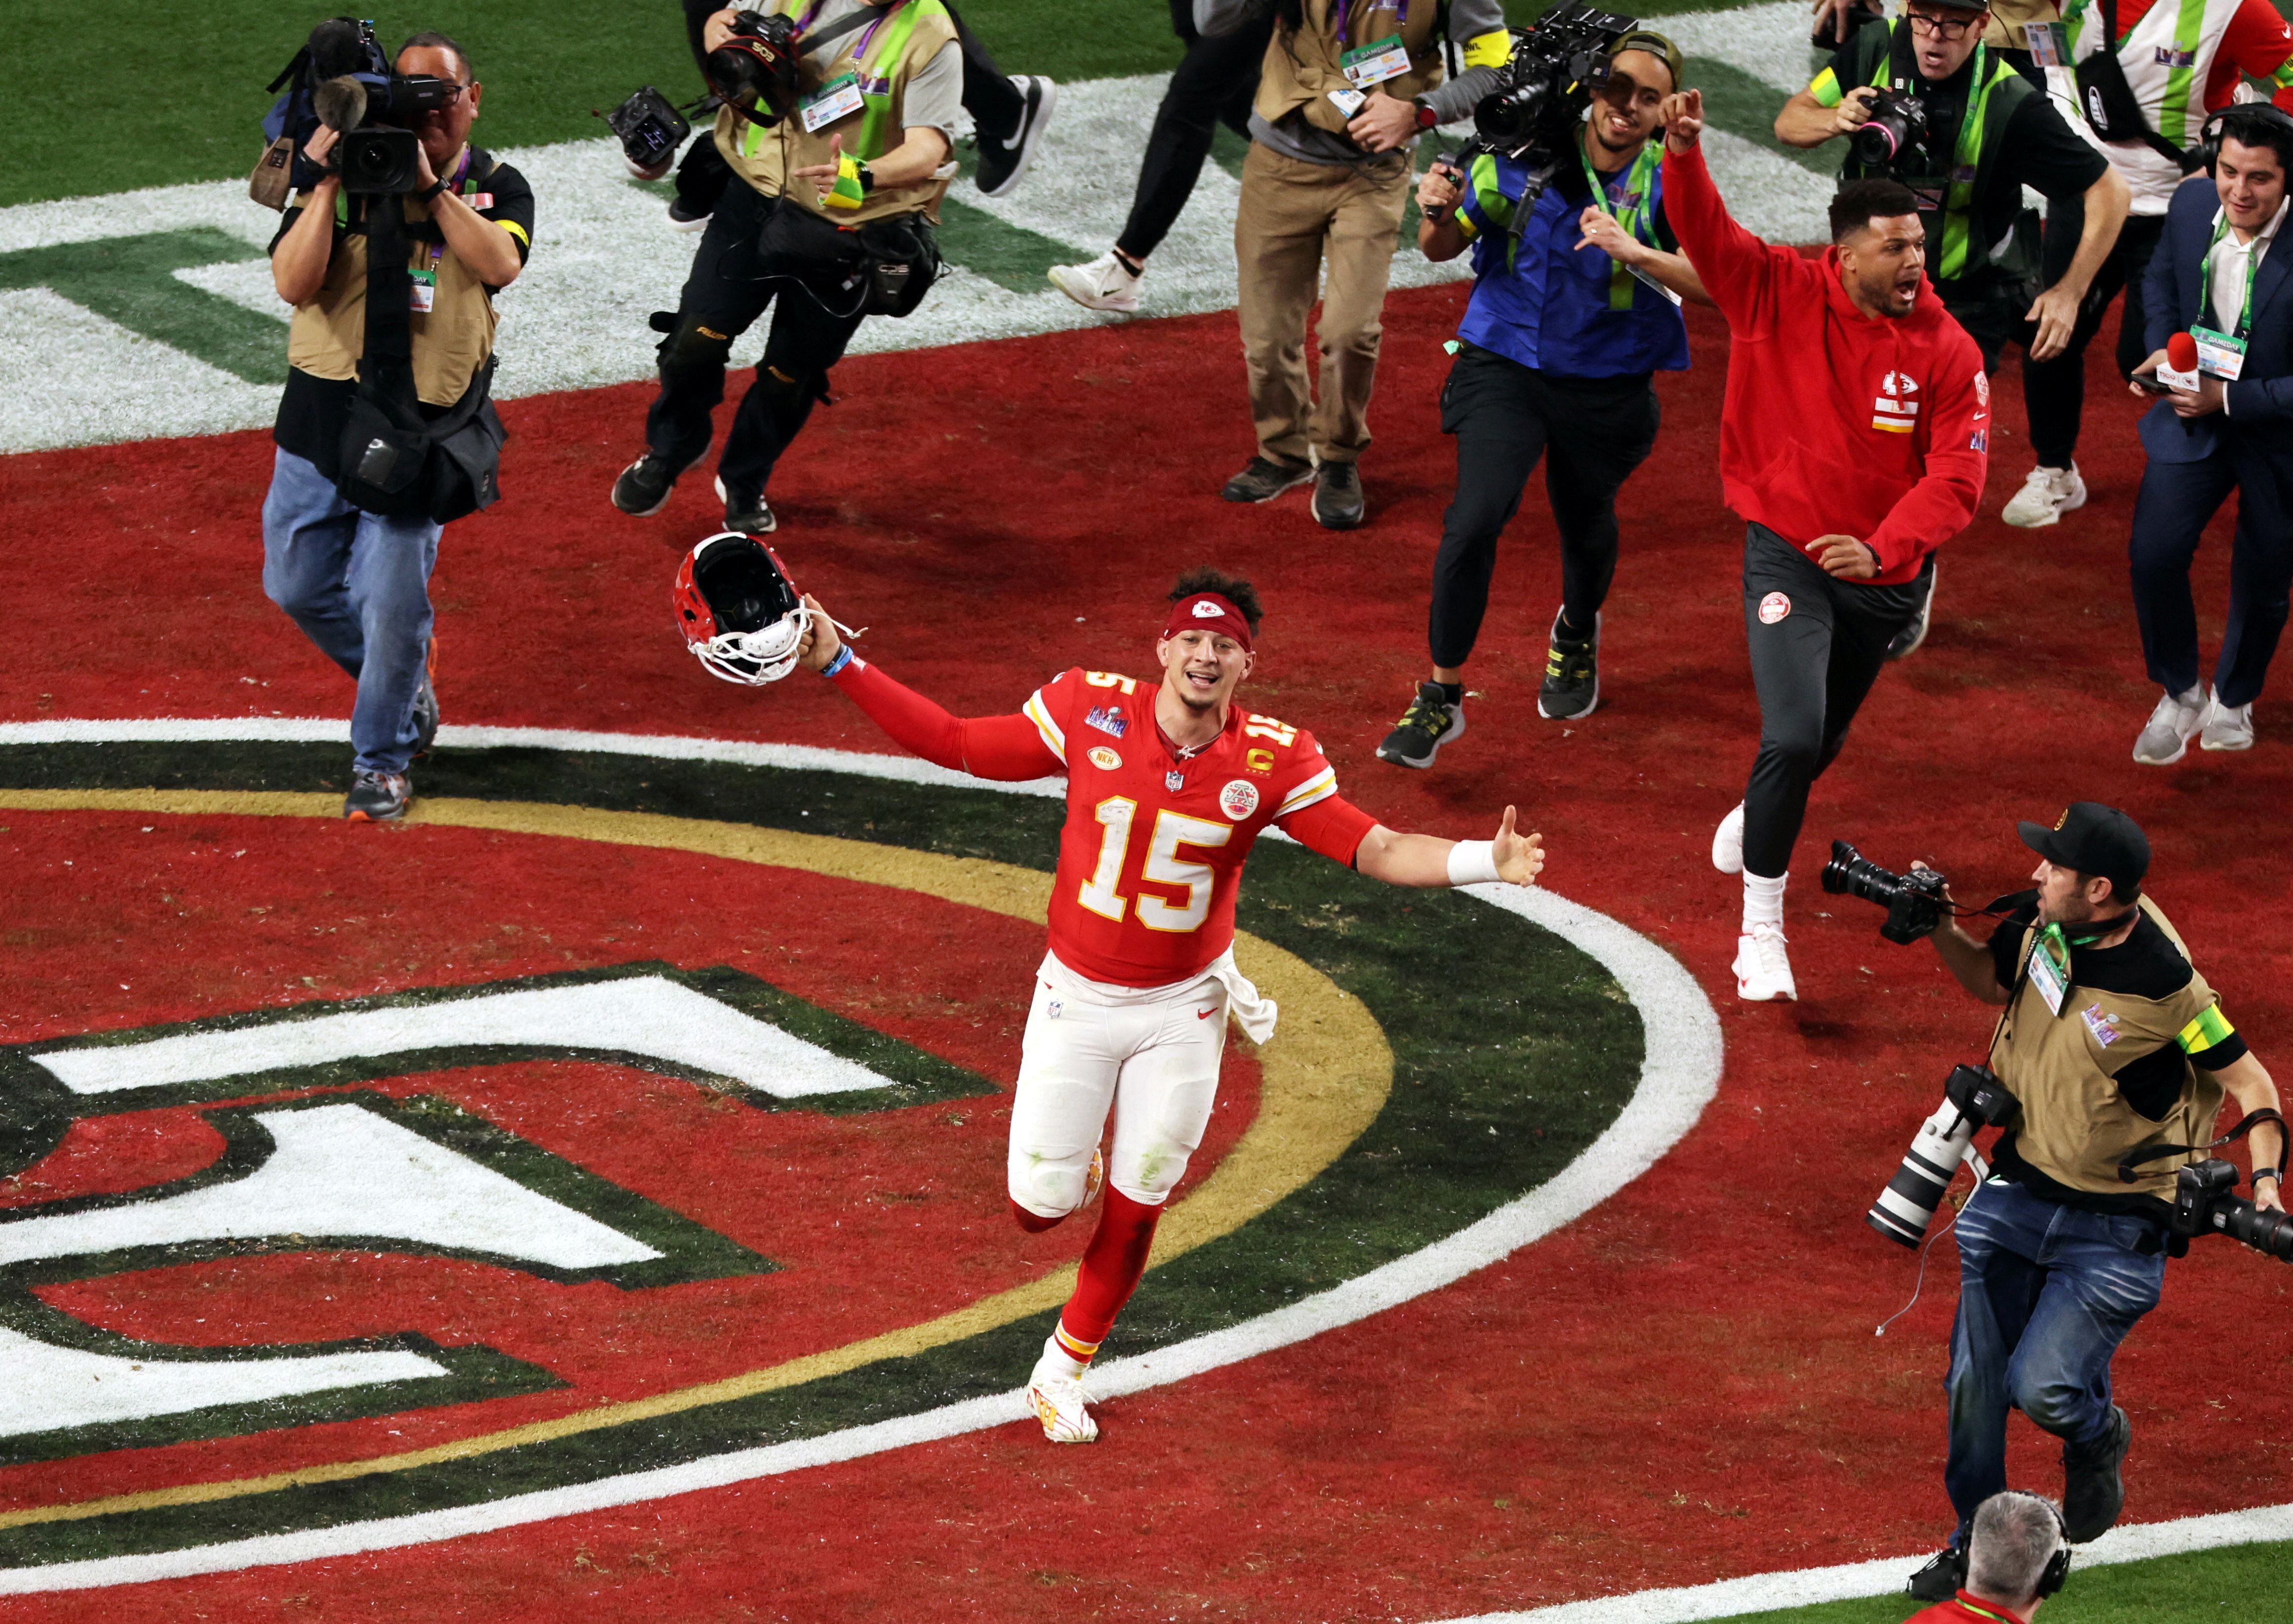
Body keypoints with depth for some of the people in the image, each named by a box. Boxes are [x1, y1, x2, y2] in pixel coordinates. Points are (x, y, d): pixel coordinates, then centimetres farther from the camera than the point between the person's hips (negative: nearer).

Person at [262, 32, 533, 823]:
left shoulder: (497, 188, 2)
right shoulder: (348, 176, -1)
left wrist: (430, 185, -25)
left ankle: (382, 762, 15)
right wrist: (328, 185, -21)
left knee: (393, 605, -6)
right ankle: (406, 682, 38)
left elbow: (499, 263, -20)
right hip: (321, 419, 2)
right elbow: (295, 284, -11)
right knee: (298, 586, 12)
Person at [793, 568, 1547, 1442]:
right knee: (1040, 1205, 0)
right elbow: (953, 744, -5)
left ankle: (1064, 1372, 30)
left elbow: (1378, 851, -16)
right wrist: (840, 664, -11)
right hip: (1077, 999, 0)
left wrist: (1487, 861, -33)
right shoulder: (1090, 714, -14)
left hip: (1182, 1009, 0)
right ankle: (1075, 1161, 38)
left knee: (1134, 1212, 6)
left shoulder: (1273, 763, -14)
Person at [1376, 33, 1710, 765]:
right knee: (1475, 518, -18)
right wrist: (1436, 214, -23)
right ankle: (1441, 698, -6)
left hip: (1607, 386, 1)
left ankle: (1577, 635, 55)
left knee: (1586, 524, 20)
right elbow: (1447, 247, 0)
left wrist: (1635, 253, -37)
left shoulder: (1668, 184, -11)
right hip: (1505, 367, -1)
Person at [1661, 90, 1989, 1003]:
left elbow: (1957, 479, -18)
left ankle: (1754, 817, 58)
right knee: (1794, 738, -20)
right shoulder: (1779, 294, -12)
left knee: (1822, 744, 22)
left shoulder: (1948, 353, -13)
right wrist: (1683, 154, -41)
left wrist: (1882, 549, -33)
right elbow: (1706, 233, -20)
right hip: (1787, 556, -3)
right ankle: (1760, 935, -8)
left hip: (1885, 574, 3)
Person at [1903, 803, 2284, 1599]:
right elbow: (1991, 980, 14)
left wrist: (2265, 1177, -29)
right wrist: (1938, 929, -4)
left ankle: (2098, 1440, 24)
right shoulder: (2043, 926, -8)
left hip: (2114, 1227, -6)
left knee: (2042, 1386, -12)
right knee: (1976, 1383, 7)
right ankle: (1975, 1541, 26)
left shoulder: (2164, 986, -26)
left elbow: (2247, 1078, -15)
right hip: (2015, 1196, 6)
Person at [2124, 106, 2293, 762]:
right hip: (2195, 415, 3)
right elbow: (2163, 278, 10)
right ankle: (2179, 695, 15)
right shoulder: (2192, 204, -13)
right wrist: (2163, 348, -7)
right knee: (2154, 554, -11)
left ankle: (2233, 700, 44)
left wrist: (2230, 400, -27)